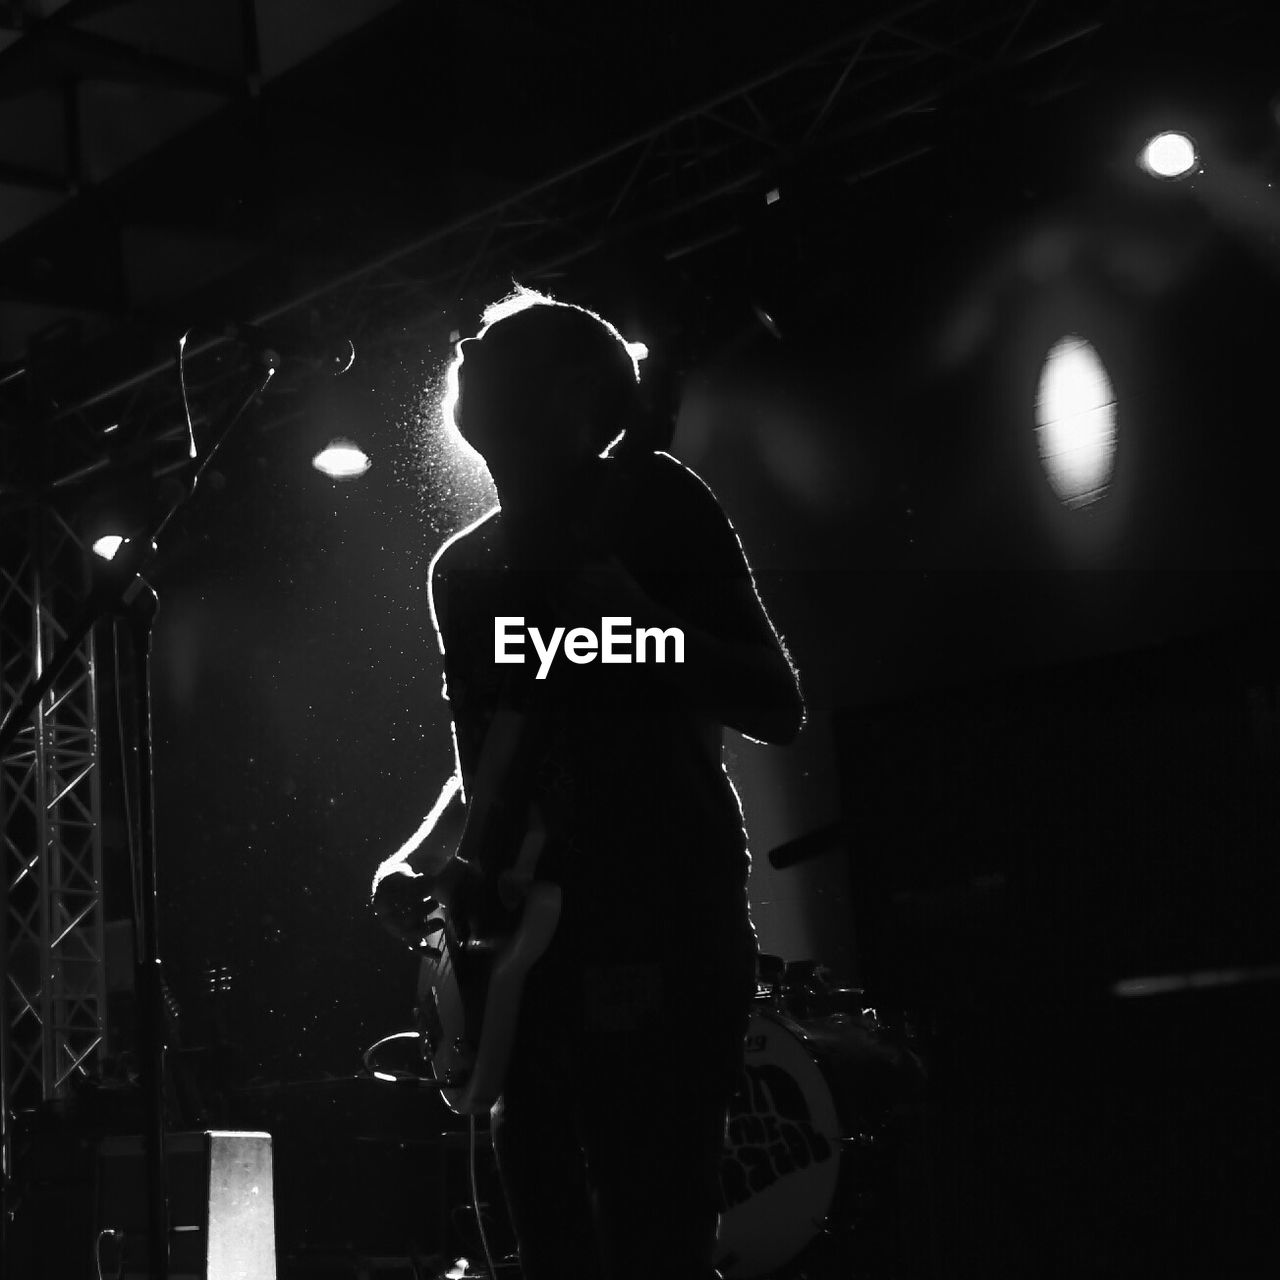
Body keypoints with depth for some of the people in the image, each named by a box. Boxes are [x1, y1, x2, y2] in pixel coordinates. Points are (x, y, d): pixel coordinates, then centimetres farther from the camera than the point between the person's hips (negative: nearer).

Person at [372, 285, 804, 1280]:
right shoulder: (465, 569, 17)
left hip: (667, 914, -6)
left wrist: (646, 627, -21)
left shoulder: (656, 507, 0)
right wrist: (428, 859, 3)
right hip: (536, 930, 7)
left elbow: (780, 709, -4)